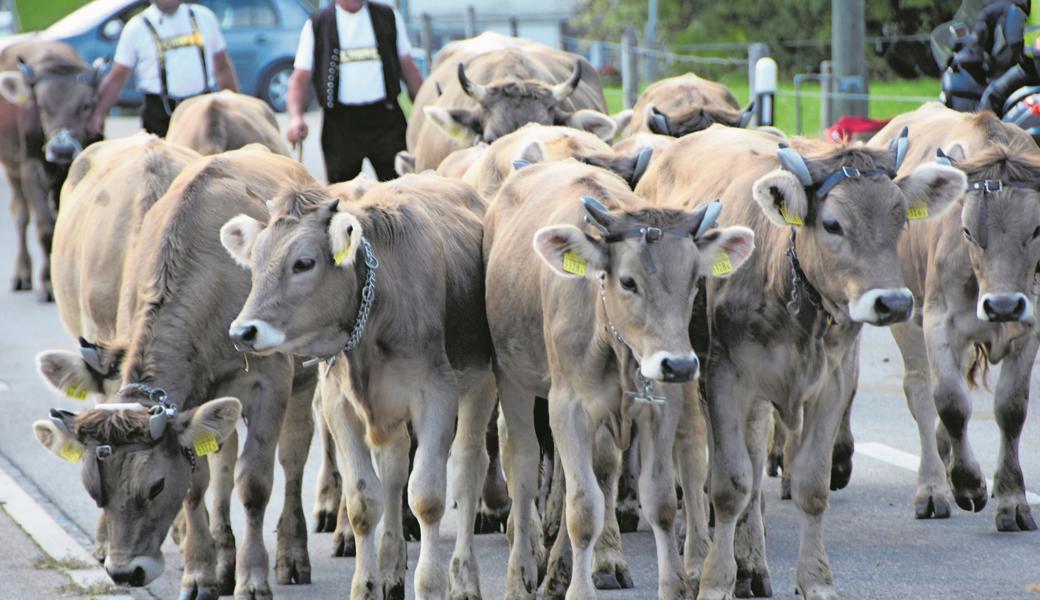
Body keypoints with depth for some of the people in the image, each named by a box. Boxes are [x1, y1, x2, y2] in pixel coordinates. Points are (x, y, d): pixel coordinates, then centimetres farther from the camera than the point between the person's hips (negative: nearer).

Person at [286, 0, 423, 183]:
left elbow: (408, 68, 15)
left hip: (386, 117, 1)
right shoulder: (317, 25, 5)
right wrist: (296, 117, -15)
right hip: (340, 124, -1)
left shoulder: (389, 17, 10)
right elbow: (300, 78, 2)